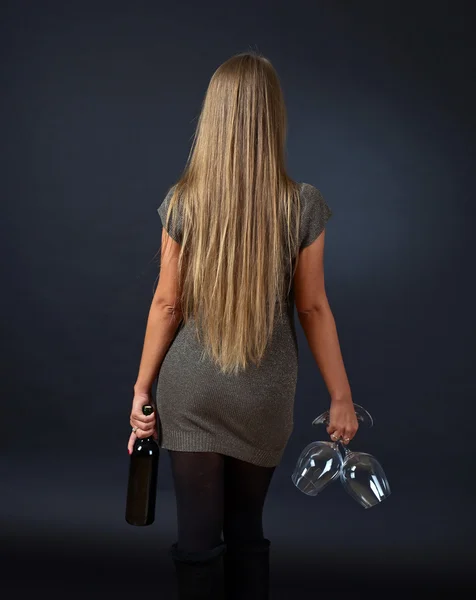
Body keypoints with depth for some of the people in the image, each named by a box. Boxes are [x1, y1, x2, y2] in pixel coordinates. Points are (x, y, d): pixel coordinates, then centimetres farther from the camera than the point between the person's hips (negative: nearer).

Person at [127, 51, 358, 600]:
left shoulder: (182, 201, -8)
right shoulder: (303, 206, -10)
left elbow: (167, 304, -5)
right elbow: (313, 308, -6)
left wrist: (142, 388, 6)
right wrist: (341, 397, 4)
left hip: (190, 394, 0)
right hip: (264, 396, 0)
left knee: (198, 538, 9)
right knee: (247, 530, 19)